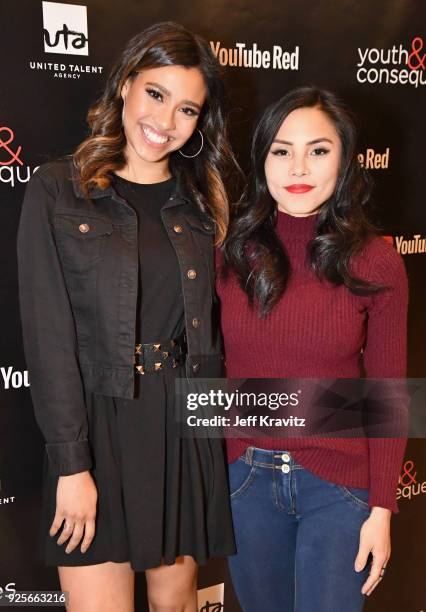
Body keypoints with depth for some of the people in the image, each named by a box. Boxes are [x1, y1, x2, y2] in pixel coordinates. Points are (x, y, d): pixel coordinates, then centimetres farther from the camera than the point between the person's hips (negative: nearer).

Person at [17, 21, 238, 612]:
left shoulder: (200, 202, 8)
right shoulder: (58, 190, -4)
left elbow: (210, 324, 11)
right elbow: (48, 334, -9)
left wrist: (218, 424, 5)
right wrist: (71, 464, -12)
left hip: (187, 427, 4)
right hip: (98, 427, -3)